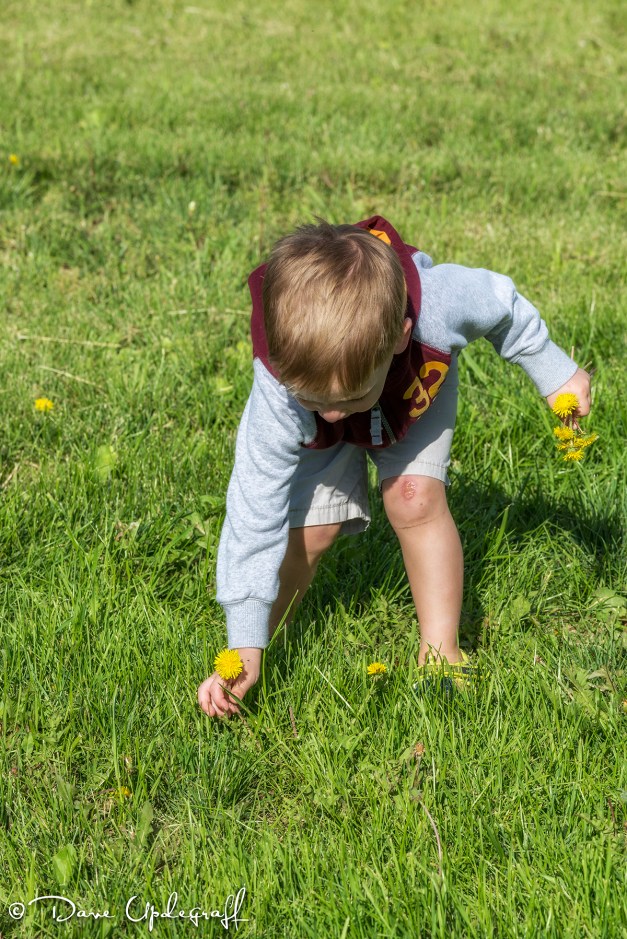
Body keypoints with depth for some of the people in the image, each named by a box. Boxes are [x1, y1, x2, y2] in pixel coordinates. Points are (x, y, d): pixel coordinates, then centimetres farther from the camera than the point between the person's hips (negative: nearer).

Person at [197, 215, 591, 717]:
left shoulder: (439, 304, -45)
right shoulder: (277, 396, -43)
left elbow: (502, 305, -21)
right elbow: (256, 511, -35)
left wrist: (555, 372, -3)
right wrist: (245, 645, -34)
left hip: (417, 392, 1)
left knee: (415, 499, -18)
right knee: (308, 528, -14)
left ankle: (441, 652, -2)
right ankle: (249, 662, 8)